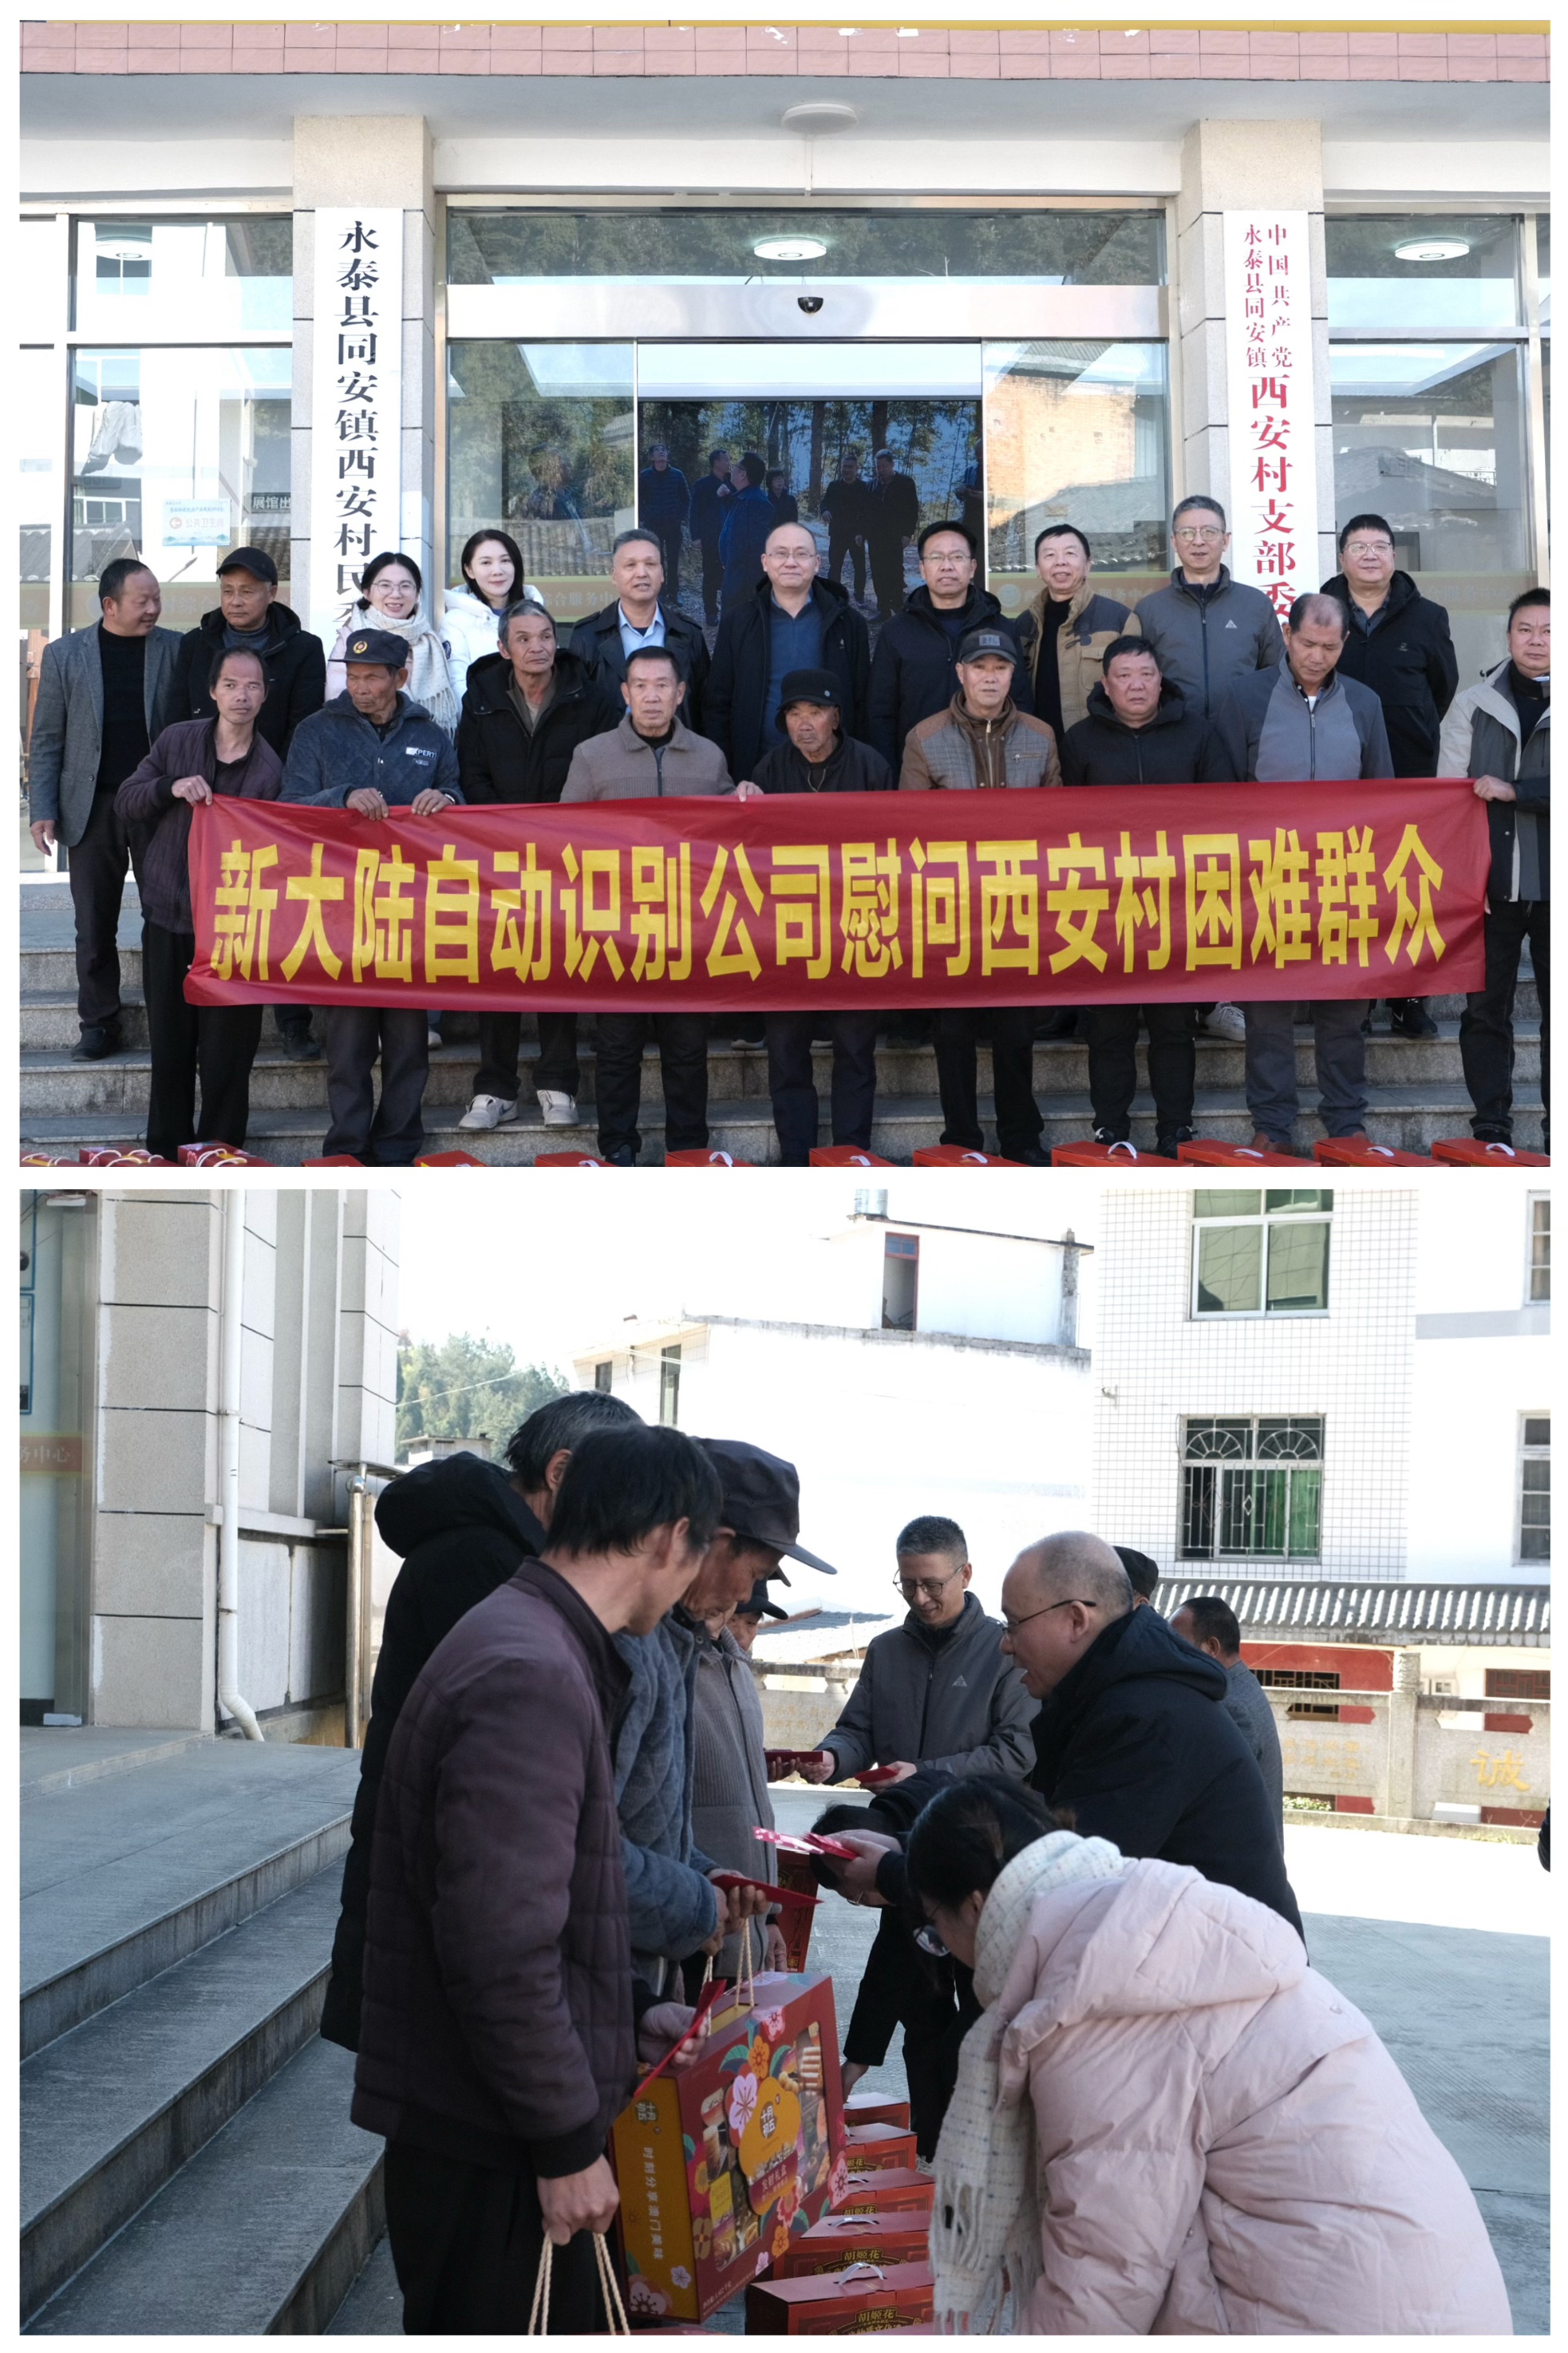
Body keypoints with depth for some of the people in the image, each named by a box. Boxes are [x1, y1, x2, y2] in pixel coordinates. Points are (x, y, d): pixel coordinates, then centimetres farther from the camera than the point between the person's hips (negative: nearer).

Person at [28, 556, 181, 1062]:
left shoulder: (175, 650, 2)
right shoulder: (65, 654, 3)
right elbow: (46, 740, 5)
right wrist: (42, 809, -2)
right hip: (93, 807, 1)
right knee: (94, 926, 5)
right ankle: (98, 1025, 13)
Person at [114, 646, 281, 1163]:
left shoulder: (271, 769, -3)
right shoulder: (177, 741, 5)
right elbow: (127, 805, 4)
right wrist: (171, 787, -16)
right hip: (168, 923, 3)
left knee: (225, 1057, -2)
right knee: (169, 1051, 9)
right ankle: (167, 1156, 20)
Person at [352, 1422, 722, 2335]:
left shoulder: (536, 1649, 12)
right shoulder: (530, 1680, -23)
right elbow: (500, 1947, -26)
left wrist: (629, 2013, 18)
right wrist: (568, 2143, -19)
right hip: (490, 2152, -10)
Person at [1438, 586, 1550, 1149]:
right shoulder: (1472, 705, 7)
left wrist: (1512, 790, -13)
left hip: (1554, 889, -1)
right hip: (1492, 885, 1)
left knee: (1559, 1012, 3)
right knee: (1486, 1009, 4)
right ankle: (1491, 1127, 11)